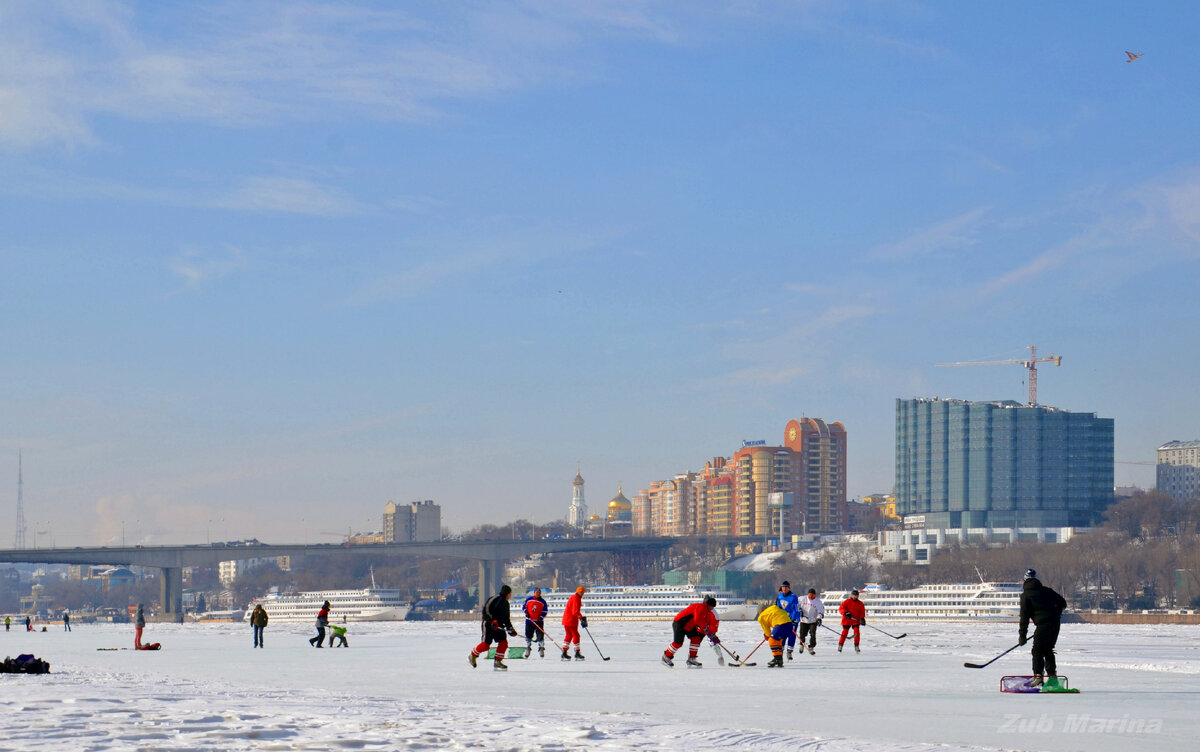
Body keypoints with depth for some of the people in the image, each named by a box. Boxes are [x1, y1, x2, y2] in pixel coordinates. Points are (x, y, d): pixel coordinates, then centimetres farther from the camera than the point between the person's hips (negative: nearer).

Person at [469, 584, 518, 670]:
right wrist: (492, 620, -29)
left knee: (503, 643, -4)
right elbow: (486, 609, -21)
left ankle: (497, 662, 3)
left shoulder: (506, 603, 19)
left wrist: (510, 629, 22)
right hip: (488, 624, -9)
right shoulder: (496, 599, -11)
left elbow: (506, 618, 27)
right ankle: (472, 656, 11)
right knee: (486, 644, -11)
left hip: (499, 626, 9)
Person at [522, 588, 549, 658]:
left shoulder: (543, 601, -1)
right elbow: (524, 607, 14)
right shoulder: (529, 599, 4)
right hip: (529, 621, 1)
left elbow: (544, 612, -1)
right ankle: (527, 648, 21)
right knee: (528, 635, 5)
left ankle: (541, 648, 4)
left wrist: (540, 618, -15)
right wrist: (526, 612, -3)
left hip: (539, 621, -1)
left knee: (540, 636, -7)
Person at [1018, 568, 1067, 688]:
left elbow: (1024, 616, -3)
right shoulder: (1046, 590, 16)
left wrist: (1022, 636, -1)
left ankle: (1038, 677, -11)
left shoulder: (1026, 595, 1)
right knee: (1048, 650, 17)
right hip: (1055, 623, 6)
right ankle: (1052, 676, 16)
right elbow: (1062, 603, 17)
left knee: (1037, 651, 0)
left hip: (1043, 624, -6)